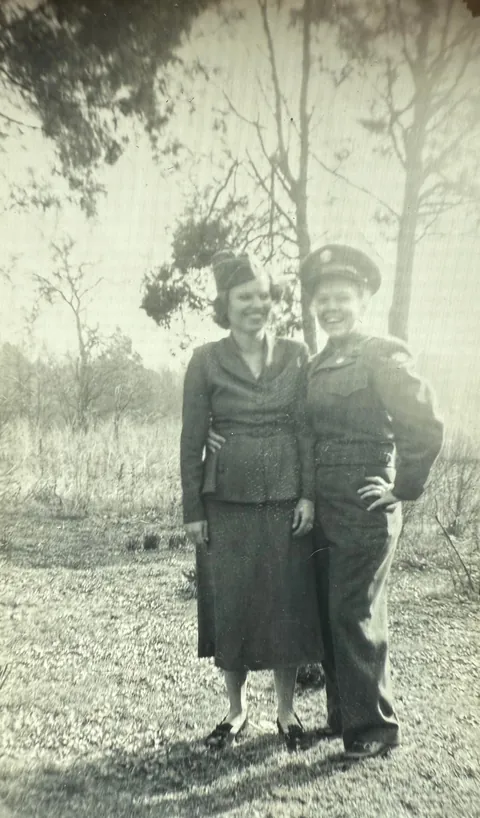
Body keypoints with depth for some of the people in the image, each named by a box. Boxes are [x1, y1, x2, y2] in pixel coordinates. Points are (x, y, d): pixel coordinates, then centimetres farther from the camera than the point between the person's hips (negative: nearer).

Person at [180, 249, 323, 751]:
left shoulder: (295, 356, 3)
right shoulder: (206, 360, -1)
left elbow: (306, 428, 2)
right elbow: (191, 439, 0)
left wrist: (309, 494, -5)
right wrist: (192, 510, -2)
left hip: (285, 501, 1)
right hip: (226, 502, -1)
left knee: (286, 604, 8)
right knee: (229, 605, 8)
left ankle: (286, 710, 29)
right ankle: (236, 710, 30)